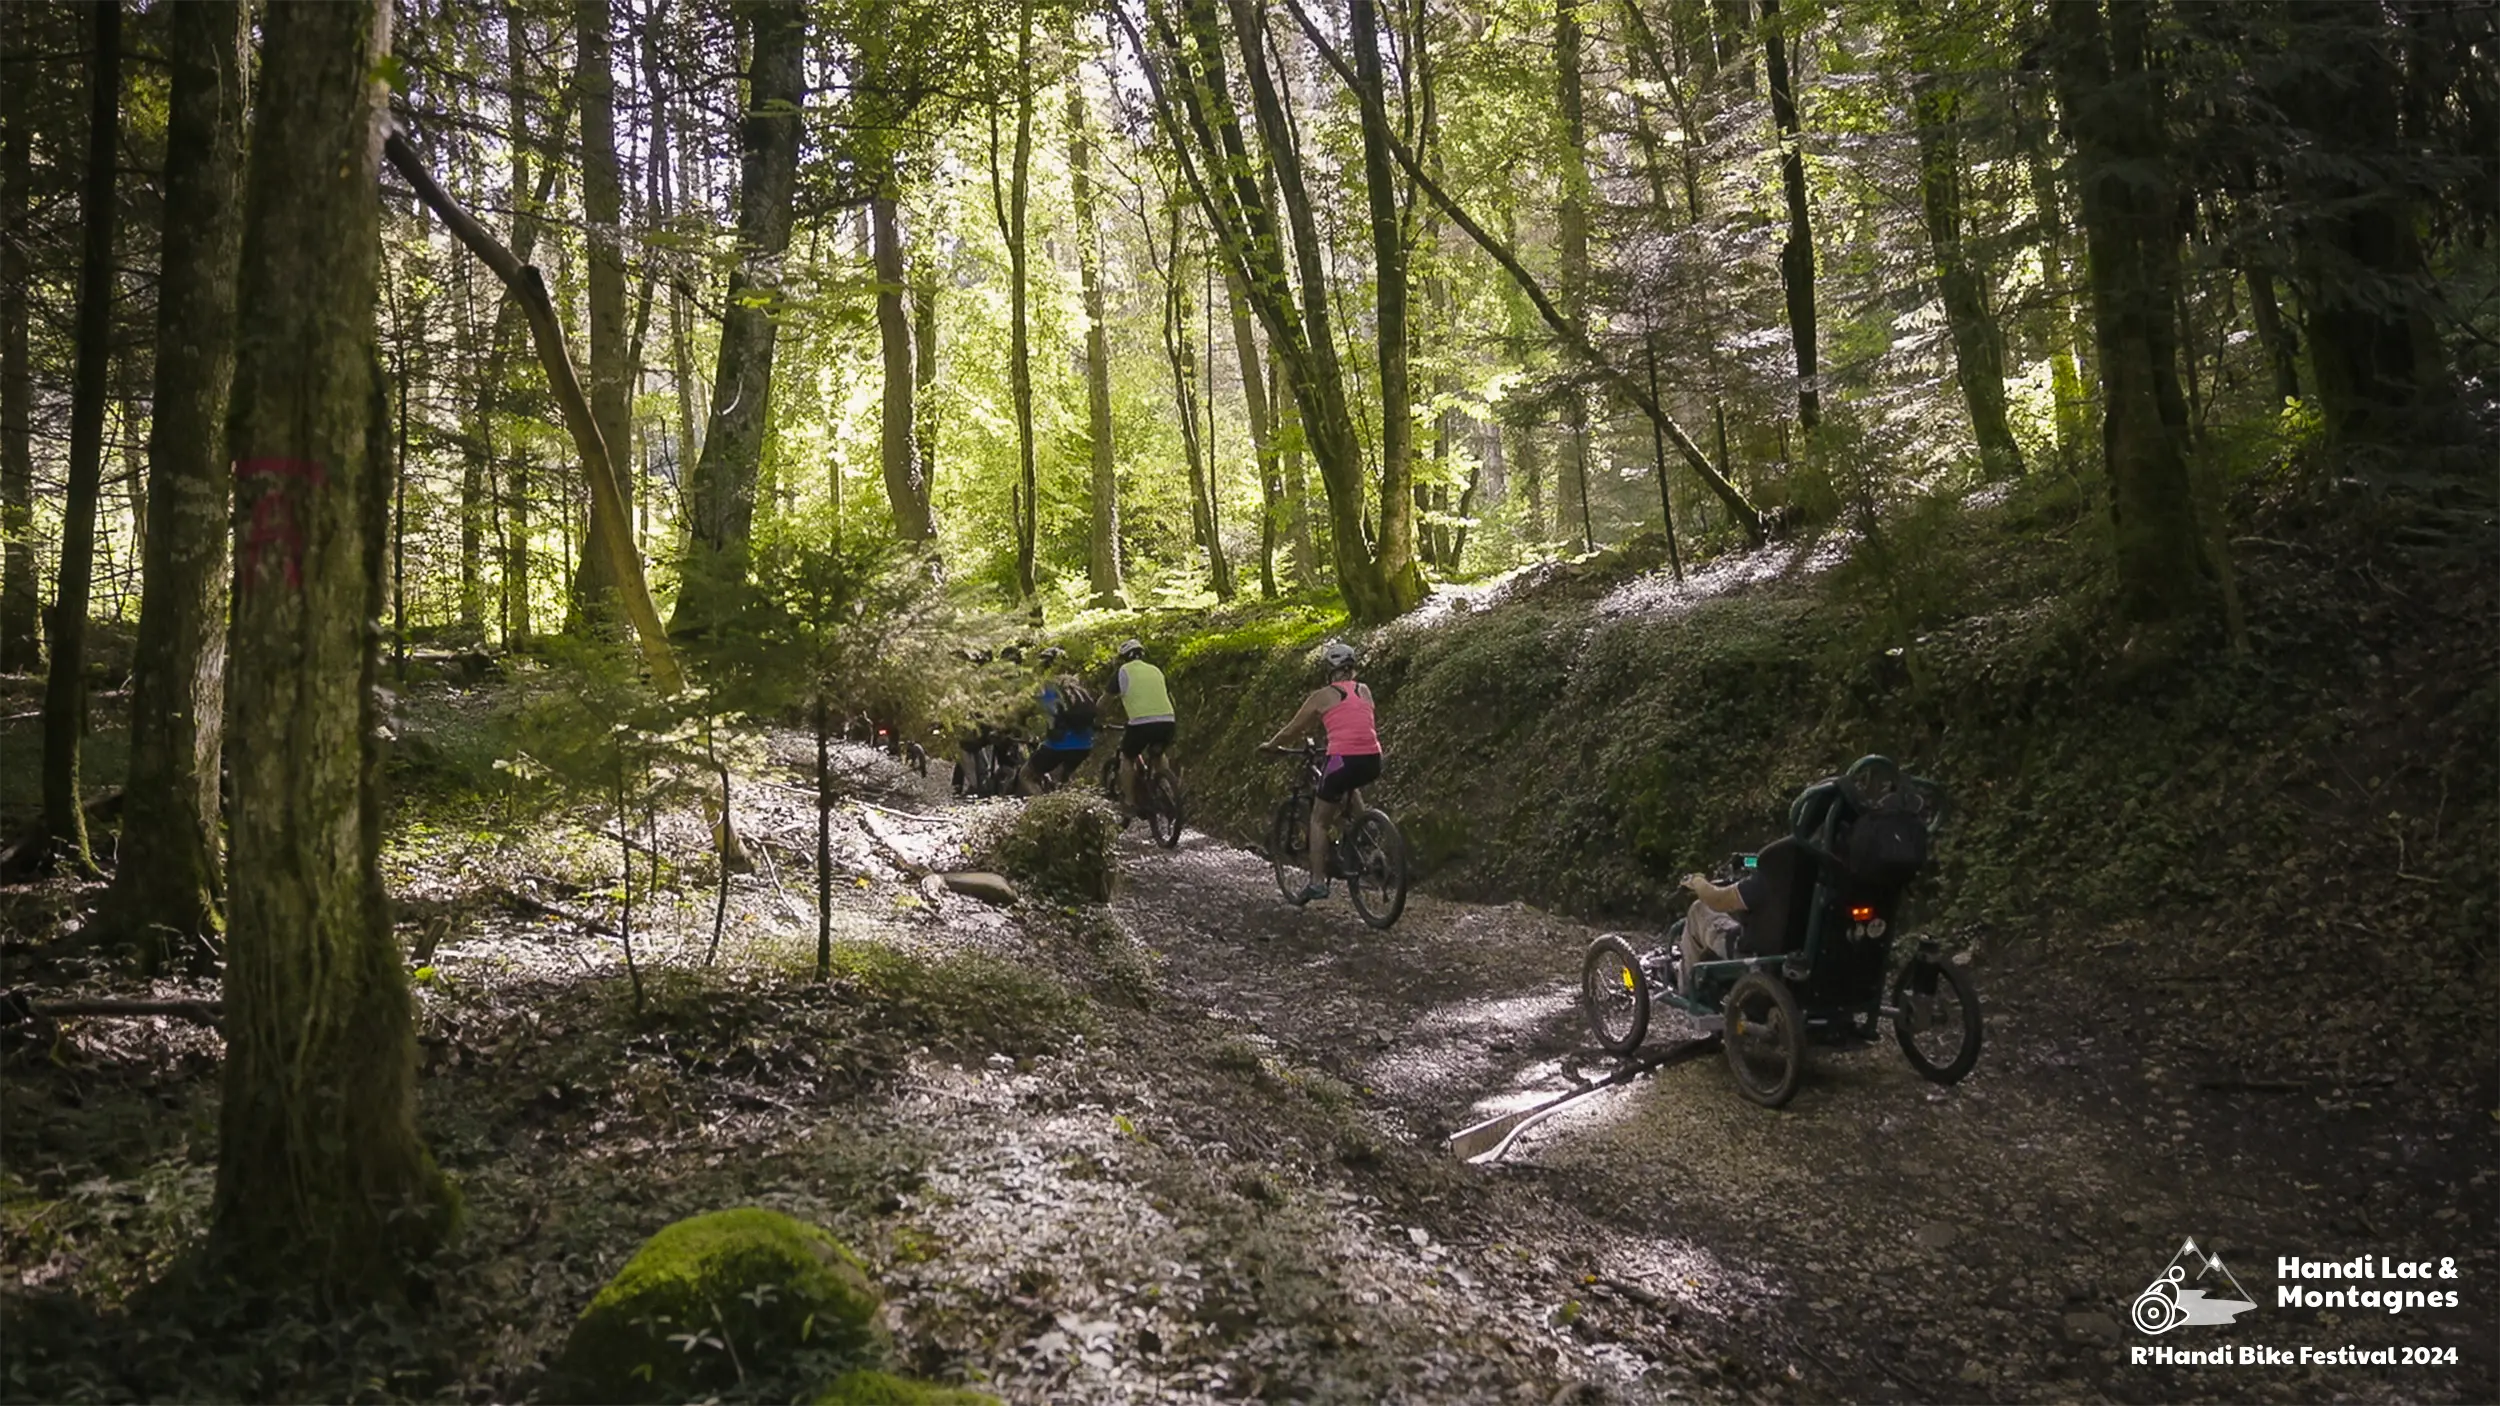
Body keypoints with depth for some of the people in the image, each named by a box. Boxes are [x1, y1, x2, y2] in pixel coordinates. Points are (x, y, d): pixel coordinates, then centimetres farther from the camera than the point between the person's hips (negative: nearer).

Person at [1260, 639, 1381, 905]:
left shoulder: (1322, 696, 4)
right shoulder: (1364, 691, 16)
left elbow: (1291, 732, 11)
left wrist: (1271, 745, 30)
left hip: (1344, 761, -5)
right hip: (1372, 762, 5)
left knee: (1319, 821, 11)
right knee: (1350, 787, 39)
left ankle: (1317, 882, 6)